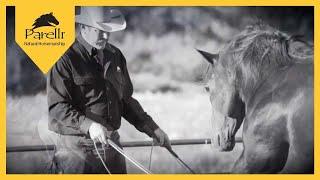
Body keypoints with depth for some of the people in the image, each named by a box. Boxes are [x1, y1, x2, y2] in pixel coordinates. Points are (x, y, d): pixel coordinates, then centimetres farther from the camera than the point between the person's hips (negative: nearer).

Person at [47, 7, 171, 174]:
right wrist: (88, 125, -30)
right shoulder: (65, 59, -10)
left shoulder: (115, 56, 12)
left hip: (112, 145, 6)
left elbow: (125, 99, 20)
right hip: (77, 147, -6)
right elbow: (57, 107, -17)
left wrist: (152, 129, 14)